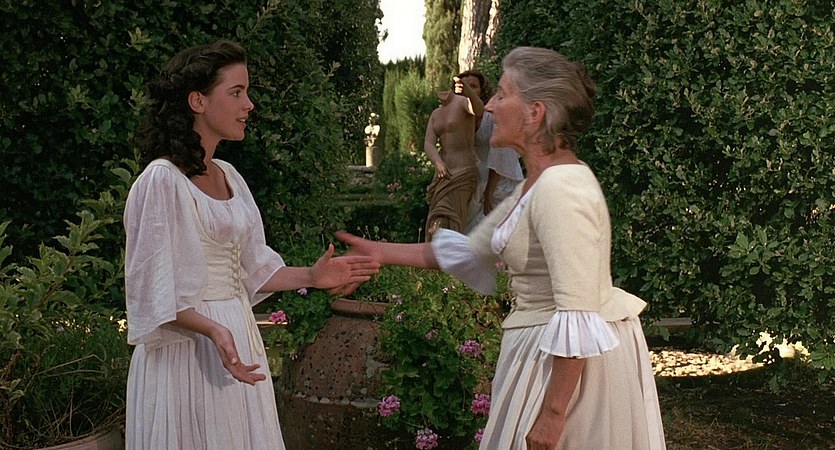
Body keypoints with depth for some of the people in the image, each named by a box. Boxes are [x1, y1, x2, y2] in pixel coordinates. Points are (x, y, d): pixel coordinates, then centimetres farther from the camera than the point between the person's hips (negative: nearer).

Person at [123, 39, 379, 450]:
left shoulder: (228, 177, 10)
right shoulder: (162, 180, -14)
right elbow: (155, 292, -17)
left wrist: (310, 277, 3)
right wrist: (214, 331, -29)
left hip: (237, 337, 8)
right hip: (188, 346, -8)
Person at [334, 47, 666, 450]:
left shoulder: (561, 189, -23)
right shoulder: (536, 184, 7)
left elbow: (578, 316, -27)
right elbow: (472, 250, 19)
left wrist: (553, 413, -24)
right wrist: (383, 253, 17)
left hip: (572, 363, -9)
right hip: (547, 351, 9)